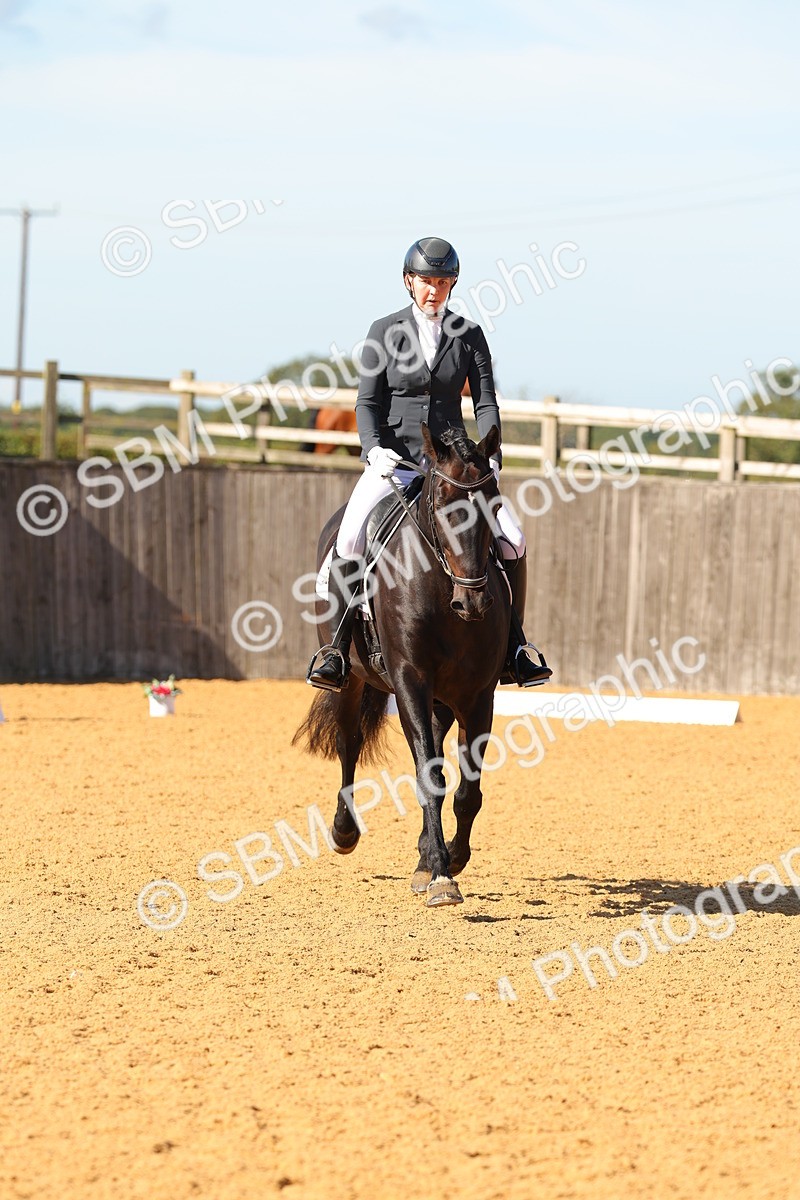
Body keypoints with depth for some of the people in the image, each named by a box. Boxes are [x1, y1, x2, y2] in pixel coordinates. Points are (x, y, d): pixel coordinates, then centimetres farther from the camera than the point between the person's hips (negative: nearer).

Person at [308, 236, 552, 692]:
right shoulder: (385, 332, 3)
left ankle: (513, 648, -2)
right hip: (393, 460, -1)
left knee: (513, 540, -15)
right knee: (350, 540, -26)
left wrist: (490, 456, -15)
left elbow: (486, 402, 2)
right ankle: (338, 649, -17)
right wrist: (374, 448, -18)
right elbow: (368, 401, 0)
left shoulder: (469, 335, 6)